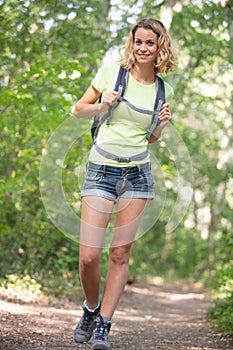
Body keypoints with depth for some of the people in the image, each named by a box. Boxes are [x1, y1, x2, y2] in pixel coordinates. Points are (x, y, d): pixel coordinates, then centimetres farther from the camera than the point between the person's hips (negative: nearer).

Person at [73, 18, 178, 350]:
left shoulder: (163, 89, 8)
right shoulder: (112, 70, -1)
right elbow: (79, 109, 6)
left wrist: (163, 124, -3)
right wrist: (101, 106, -13)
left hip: (138, 174, 2)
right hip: (102, 170, -2)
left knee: (120, 253, 2)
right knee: (89, 256, -7)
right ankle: (91, 308, 22)